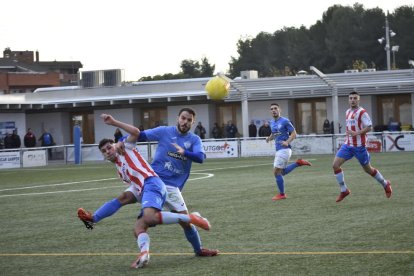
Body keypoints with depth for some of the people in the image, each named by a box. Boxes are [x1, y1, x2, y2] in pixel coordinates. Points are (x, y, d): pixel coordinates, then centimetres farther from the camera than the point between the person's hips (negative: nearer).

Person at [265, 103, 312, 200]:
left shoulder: (285, 121, -10)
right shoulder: (272, 122, 12)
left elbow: (294, 134, -9)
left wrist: (287, 142, -26)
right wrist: (269, 138, 4)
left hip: (284, 149, -9)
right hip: (278, 150, 9)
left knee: (276, 172, -7)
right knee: (282, 172, 14)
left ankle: (282, 194, 6)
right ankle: (298, 163, 24)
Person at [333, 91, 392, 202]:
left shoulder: (362, 112, -11)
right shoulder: (347, 112, 12)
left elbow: (369, 127, -18)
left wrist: (356, 133, -26)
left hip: (359, 146, -7)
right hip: (348, 145, 7)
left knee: (368, 169, 7)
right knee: (335, 165, -9)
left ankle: (385, 184, 31)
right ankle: (344, 190, 0)